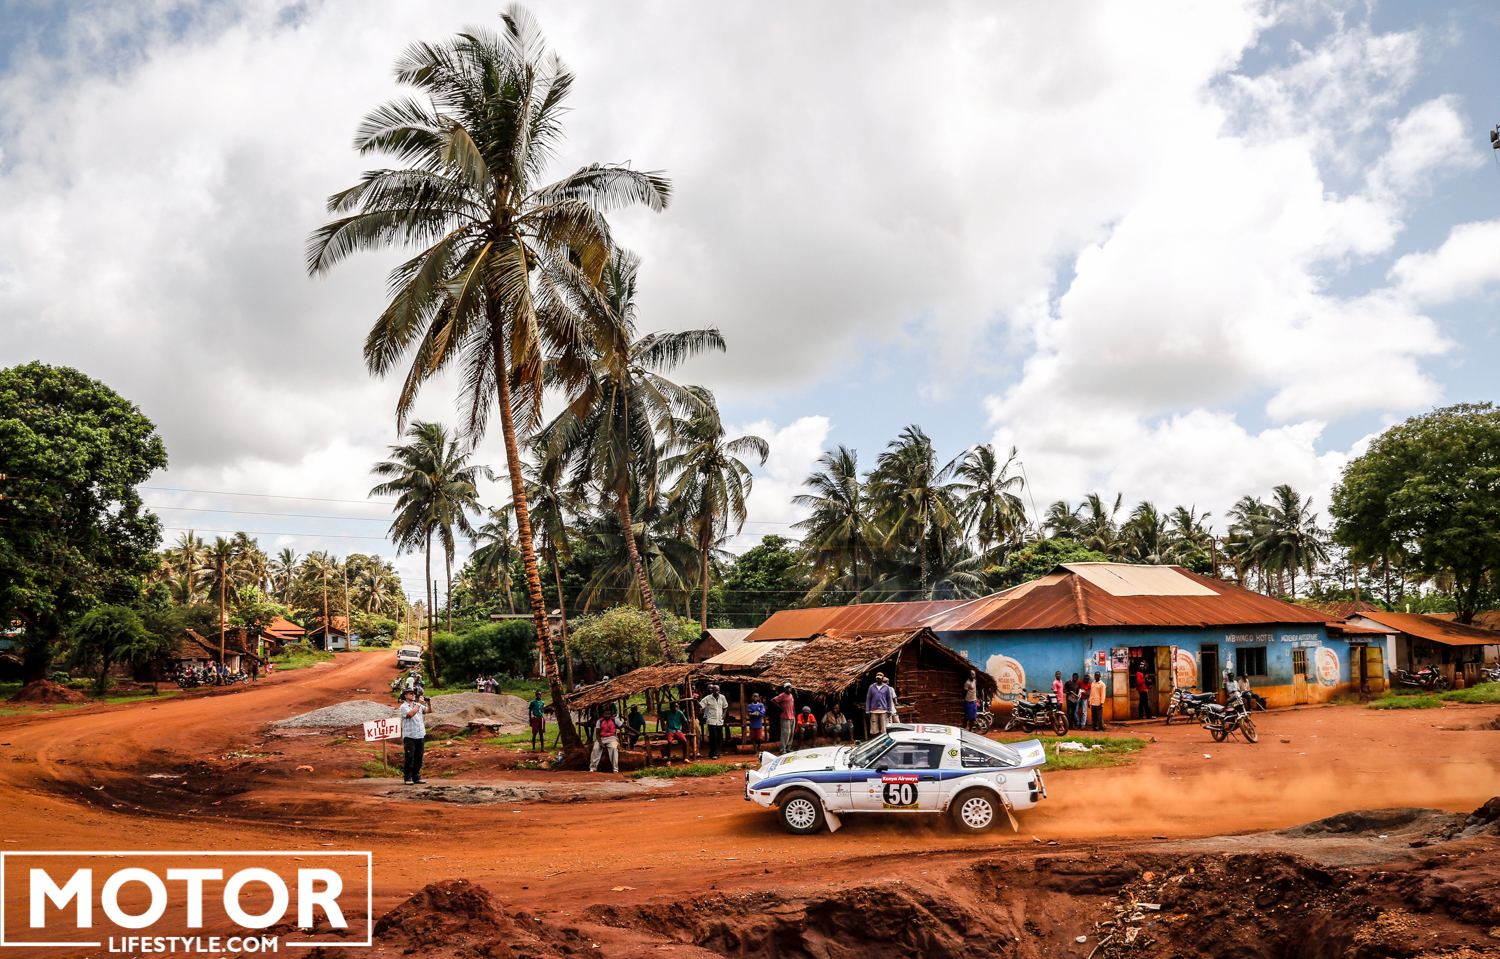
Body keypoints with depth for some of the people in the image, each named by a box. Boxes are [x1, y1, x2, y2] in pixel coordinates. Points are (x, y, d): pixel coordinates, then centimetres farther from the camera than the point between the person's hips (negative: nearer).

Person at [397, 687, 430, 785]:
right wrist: (419, 703, -16)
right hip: (409, 736, -6)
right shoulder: (403, 707, -2)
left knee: (419, 758, 7)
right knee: (409, 758, -5)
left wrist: (429, 704, -9)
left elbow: (429, 711, 9)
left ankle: (416, 777, 14)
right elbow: (410, 714, -19)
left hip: (420, 736, 6)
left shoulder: (419, 705, 16)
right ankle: (408, 778, 2)